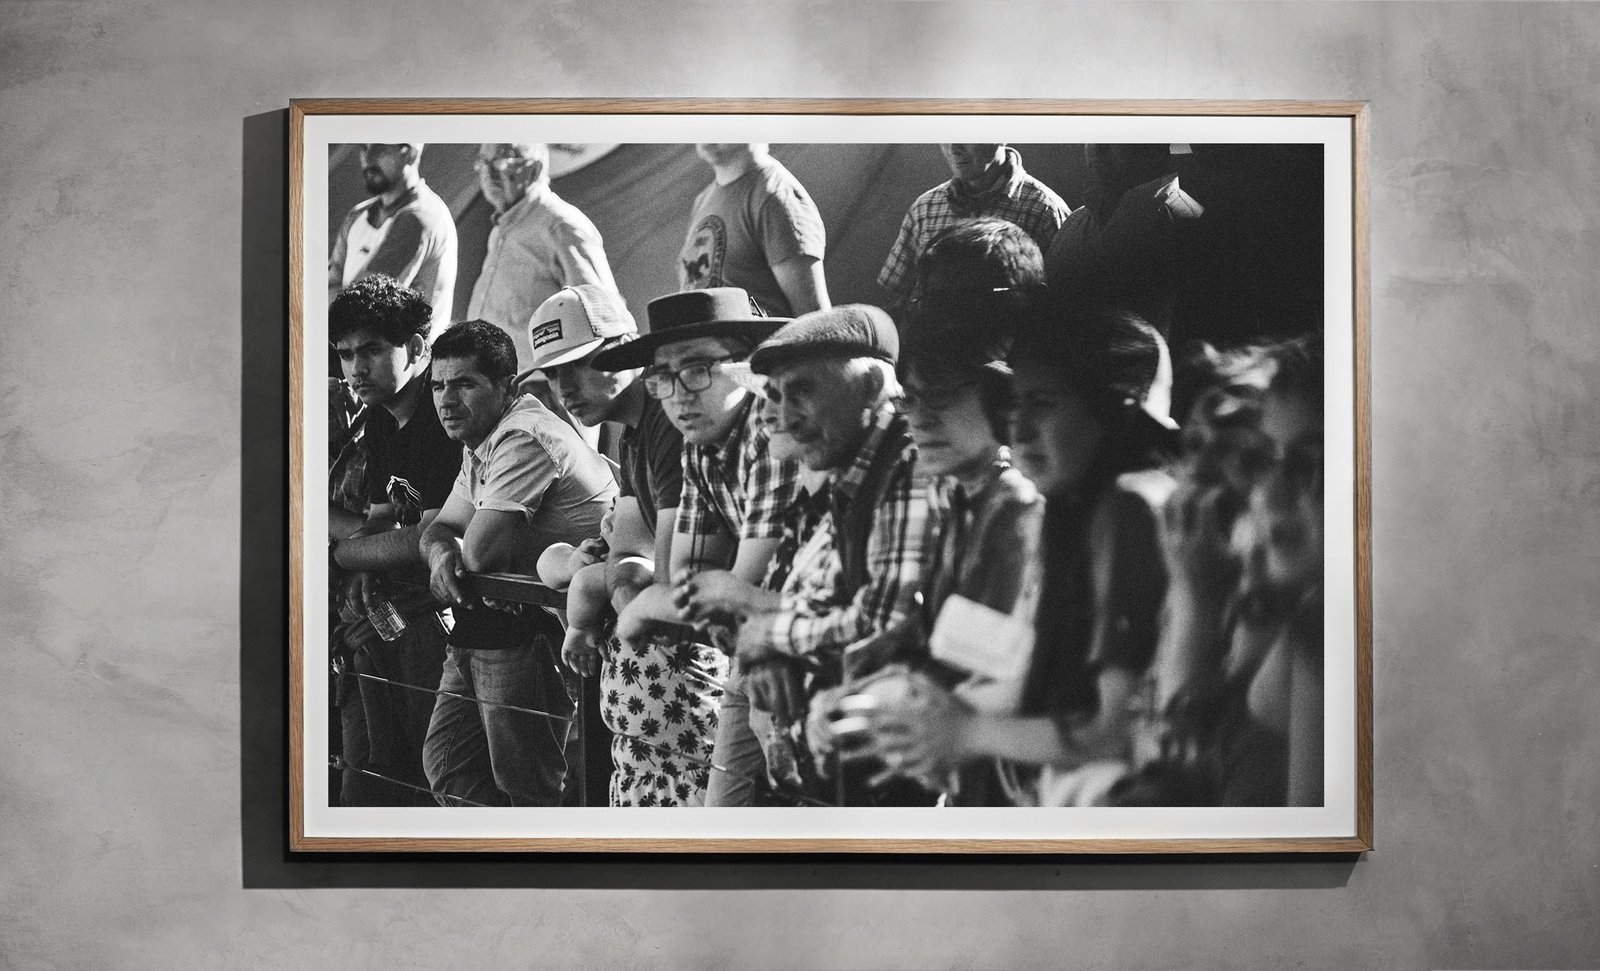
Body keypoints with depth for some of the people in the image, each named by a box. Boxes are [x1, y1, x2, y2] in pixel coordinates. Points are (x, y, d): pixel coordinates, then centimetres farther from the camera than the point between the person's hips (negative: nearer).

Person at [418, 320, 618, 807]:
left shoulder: (522, 438, -19)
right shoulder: (479, 444, 16)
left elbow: (480, 552, -25)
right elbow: (441, 526, 16)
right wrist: (441, 552, -9)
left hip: (532, 633, -10)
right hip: (481, 628, 10)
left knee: (524, 786, -1)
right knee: (445, 763, 13)